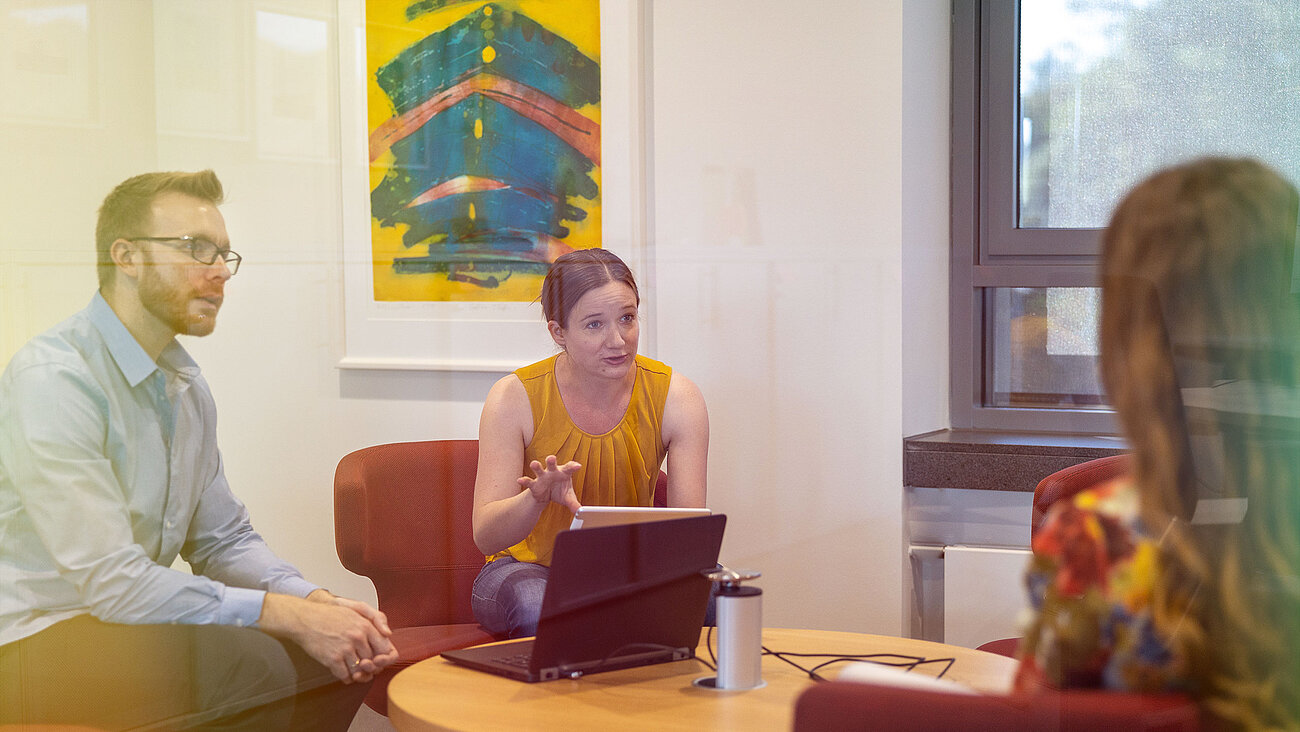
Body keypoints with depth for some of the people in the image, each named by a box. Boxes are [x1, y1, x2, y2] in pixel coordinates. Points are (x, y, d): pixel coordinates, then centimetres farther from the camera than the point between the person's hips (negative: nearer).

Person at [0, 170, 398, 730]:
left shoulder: (186, 385, 9)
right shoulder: (53, 379, -20)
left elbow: (223, 540, 12)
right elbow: (113, 581, -25)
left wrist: (318, 602, -8)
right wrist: (291, 615, -25)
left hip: (131, 622, 8)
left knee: (348, 649, -7)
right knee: (252, 662, -30)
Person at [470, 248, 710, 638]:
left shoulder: (676, 398, -10)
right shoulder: (515, 399, -15)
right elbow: (485, 535, -21)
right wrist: (537, 499, -44)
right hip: (528, 567, -2)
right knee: (538, 606, -37)